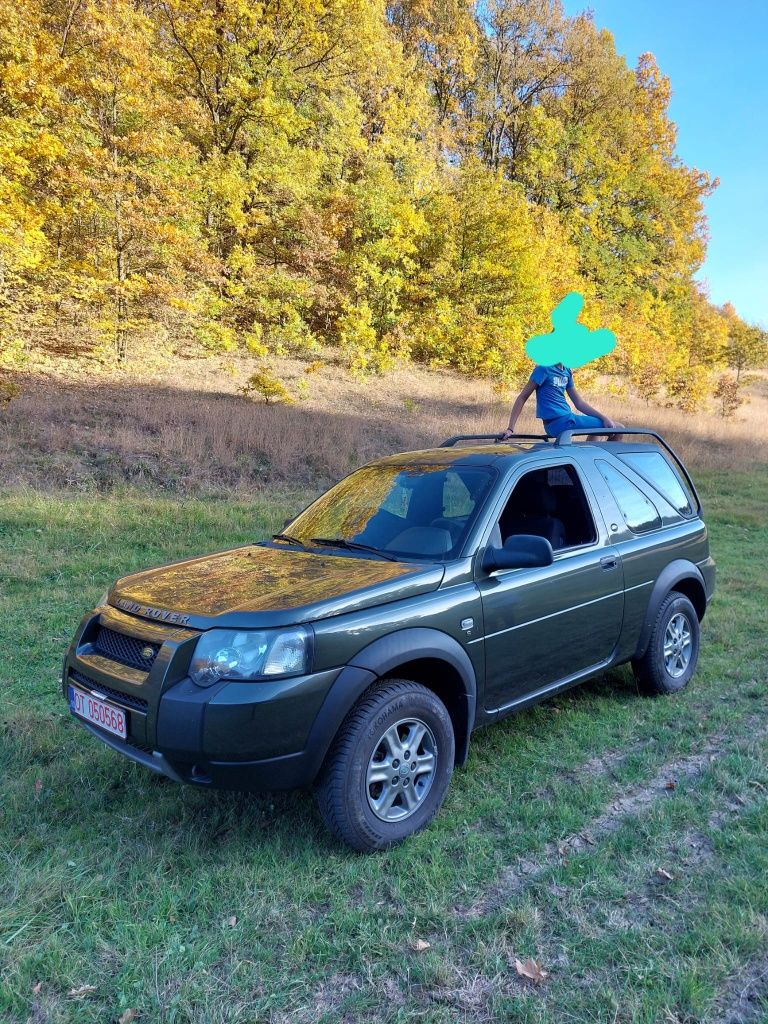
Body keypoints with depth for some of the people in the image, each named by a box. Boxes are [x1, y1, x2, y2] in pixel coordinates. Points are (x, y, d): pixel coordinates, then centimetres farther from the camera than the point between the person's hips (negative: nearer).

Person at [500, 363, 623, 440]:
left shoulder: (567, 371, 14)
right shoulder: (544, 368, -9)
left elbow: (579, 403, 16)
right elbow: (522, 398, -11)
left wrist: (604, 418, 4)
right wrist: (510, 429, -17)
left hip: (568, 418, 8)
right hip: (557, 422, -8)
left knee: (618, 428, 14)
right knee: (618, 429, -7)